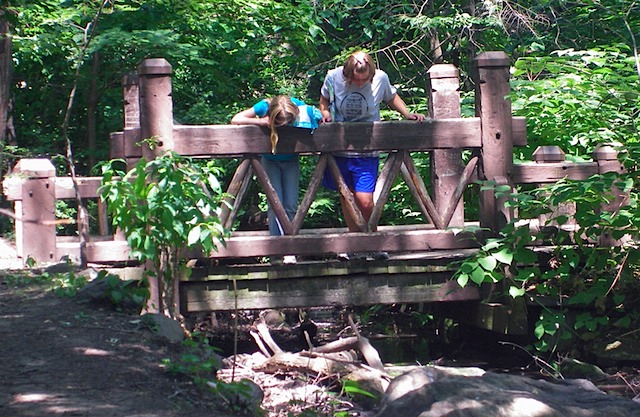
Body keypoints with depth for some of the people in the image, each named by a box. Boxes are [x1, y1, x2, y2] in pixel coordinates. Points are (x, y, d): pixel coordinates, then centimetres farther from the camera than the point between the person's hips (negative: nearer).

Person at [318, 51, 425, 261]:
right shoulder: (333, 78, -9)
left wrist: (407, 113, 1)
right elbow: (324, 100, 12)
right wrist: (325, 115, -7)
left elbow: (391, 97, 14)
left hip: (367, 151, -2)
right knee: (346, 196, 10)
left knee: (364, 201, -12)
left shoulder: (380, 78, -8)